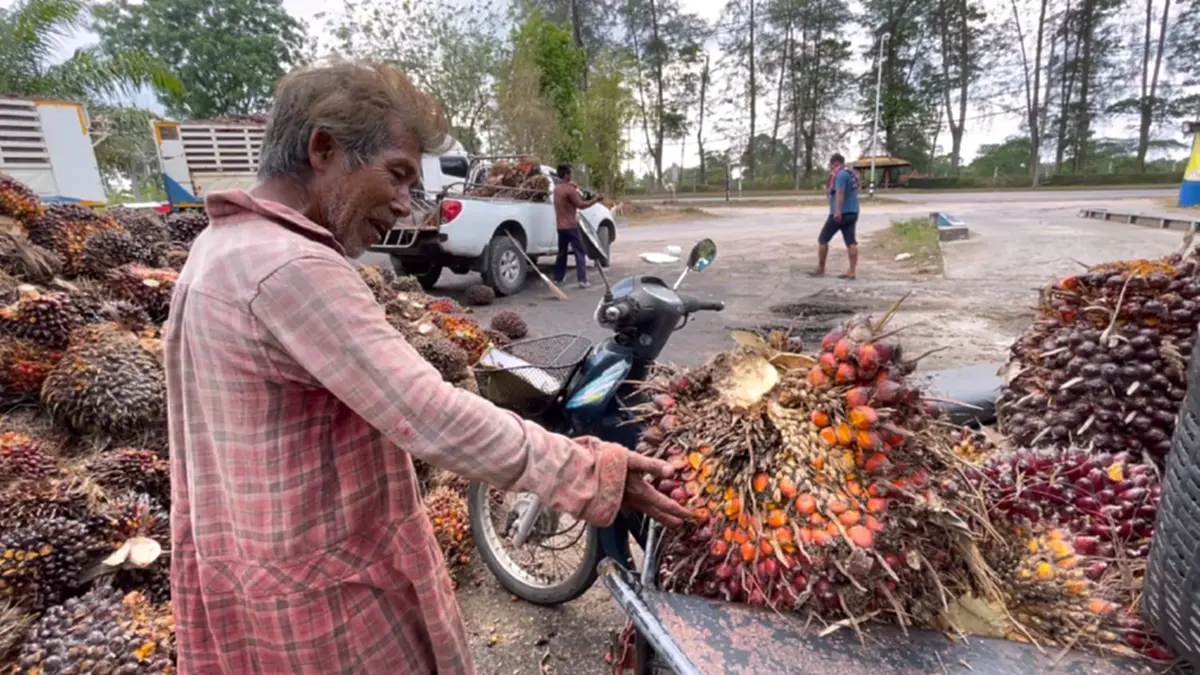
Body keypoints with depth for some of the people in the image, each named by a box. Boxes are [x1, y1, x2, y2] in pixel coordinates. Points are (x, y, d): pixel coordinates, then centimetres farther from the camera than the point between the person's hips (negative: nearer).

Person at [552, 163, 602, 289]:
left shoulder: (557, 189, 13)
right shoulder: (569, 189, -14)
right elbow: (581, 204, -13)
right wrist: (595, 199, -5)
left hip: (561, 226, 8)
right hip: (571, 226, -8)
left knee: (562, 252, 17)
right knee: (580, 252, -5)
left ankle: (557, 278, 20)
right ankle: (582, 280, -11)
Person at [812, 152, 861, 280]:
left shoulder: (841, 174, -13)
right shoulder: (853, 173, 17)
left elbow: (840, 192, -24)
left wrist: (838, 211, -32)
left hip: (840, 213, -9)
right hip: (852, 212, 9)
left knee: (822, 239, 3)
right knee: (851, 242, 2)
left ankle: (820, 269, 7)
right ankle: (852, 272, -1)